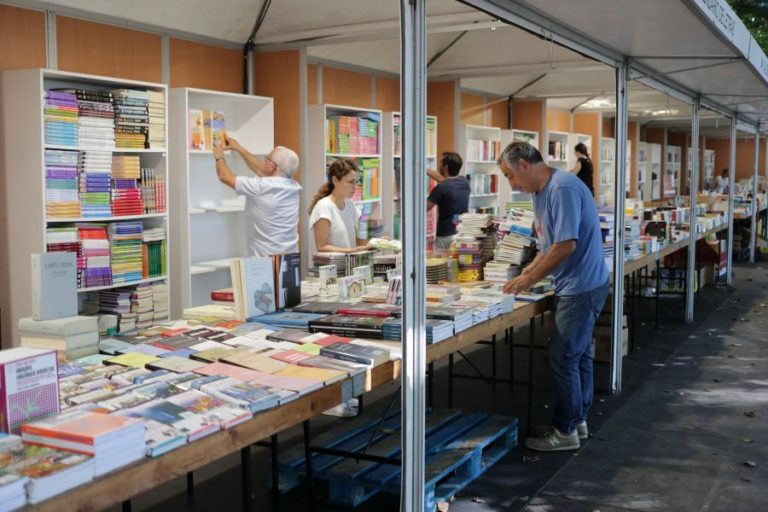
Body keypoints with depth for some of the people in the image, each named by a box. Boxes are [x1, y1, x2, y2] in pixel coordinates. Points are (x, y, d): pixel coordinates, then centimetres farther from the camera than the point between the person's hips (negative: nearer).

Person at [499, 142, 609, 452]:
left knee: (563, 357, -5)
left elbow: (566, 245, -26)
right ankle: (578, 420, 28)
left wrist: (530, 279, -19)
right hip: (579, 286, 10)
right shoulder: (541, 193, 12)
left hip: (581, 287, -10)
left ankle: (565, 431, 5)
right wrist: (526, 274, 6)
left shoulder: (562, 188, -20)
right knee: (579, 354, 17)